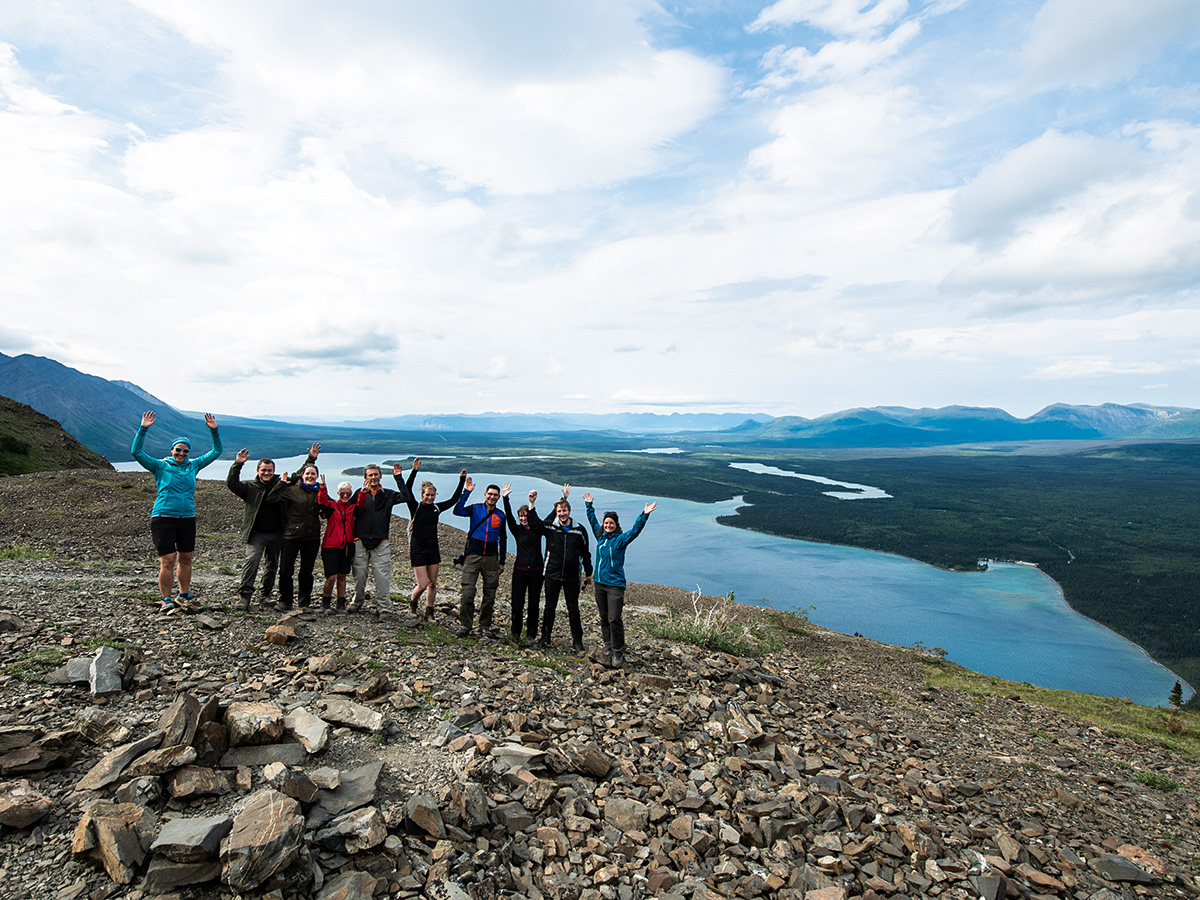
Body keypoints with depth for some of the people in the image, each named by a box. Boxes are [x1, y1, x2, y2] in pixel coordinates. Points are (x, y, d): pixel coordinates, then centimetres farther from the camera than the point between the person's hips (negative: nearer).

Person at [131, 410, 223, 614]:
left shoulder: (193, 466, 11)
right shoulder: (160, 466, 3)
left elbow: (216, 452, 14)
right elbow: (136, 452, -7)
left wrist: (214, 430, 4)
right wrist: (143, 429, -15)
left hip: (187, 519, 4)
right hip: (163, 518, -4)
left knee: (185, 559, 10)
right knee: (168, 560, -8)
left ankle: (184, 596, 23)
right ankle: (166, 600, 0)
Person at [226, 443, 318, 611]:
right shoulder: (250, 487, 3)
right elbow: (231, 484, -11)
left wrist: (311, 459, 7)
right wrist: (237, 465, -24)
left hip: (276, 534, 3)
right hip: (256, 534, -3)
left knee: (272, 565, 12)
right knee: (251, 560, -19)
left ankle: (266, 594, 28)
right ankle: (244, 596, -15)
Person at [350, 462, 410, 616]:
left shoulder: (388, 494, 10)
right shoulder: (360, 492, 8)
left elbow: (405, 497, -8)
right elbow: (354, 513, -7)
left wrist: (398, 478, -9)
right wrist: (362, 494, -19)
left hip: (381, 543, 0)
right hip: (361, 541, 0)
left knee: (382, 577, -5)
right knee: (359, 575, 6)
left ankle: (384, 608, 0)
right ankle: (357, 601, 27)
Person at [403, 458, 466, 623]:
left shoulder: (437, 508, 7)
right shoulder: (415, 507, -6)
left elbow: (454, 499, 14)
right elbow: (407, 490, -20)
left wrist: (462, 481, 11)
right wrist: (415, 470, -28)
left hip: (433, 549, 4)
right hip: (418, 550, -4)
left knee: (432, 584, 8)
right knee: (422, 585, -6)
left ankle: (429, 613, 21)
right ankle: (413, 602, 25)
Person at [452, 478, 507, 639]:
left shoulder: (500, 516, 10)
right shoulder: (475, 509, 3)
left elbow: (503, 540, 16)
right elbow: (457, 511, -17)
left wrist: (502, 561, 14)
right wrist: (466, 492, -20)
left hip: (491, 558, 3)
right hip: (473, 555, -2)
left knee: (489, 594, 6)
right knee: (467, 592, -7)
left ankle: (485, 627, 18)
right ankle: (464, 626, 4)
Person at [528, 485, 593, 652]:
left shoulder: (579, 530, 1)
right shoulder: (550, 527, 0)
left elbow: (585, 553, 9)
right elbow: (534, 523, -9)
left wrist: (588, 573, 12)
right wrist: (532, 504, -20)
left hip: (572, 576, 0)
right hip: (552, 575, 0)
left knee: (573, 609, 6)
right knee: (550, 607, 9)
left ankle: (577, 641, 15)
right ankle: (545, 638, 21)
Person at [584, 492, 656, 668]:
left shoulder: (621, 539, -5)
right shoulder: (600, 535, 9)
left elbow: (636, 529, -19)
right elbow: (592, 520, 23)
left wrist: (645, 515, -28)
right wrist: (588, 505, 29)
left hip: (615, 585, -6)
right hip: (599, 583, 6)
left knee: (614, 619, -9)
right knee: (604, 618, 13)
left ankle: (618, 653, 0)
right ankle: (608, 646, 27)